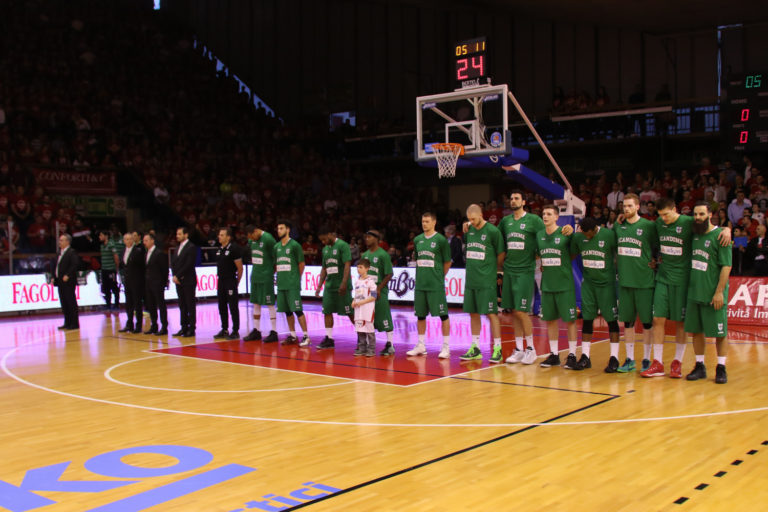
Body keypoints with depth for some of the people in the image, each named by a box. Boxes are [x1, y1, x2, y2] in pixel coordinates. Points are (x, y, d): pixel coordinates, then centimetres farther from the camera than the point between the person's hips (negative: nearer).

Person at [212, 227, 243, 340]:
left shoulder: (234, 248, -11)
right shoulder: (219, 249, 11)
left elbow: (240, 268, -10)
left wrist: (236, 282, -5)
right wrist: (219, 279, 15)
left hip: (230, 281, -8)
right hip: (221, 281, 8)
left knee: (233, 307, -3)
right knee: (222, 307, 11)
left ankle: (235, 331, 3)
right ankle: (224, 330, 20)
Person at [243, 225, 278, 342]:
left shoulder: (268, 239, -16)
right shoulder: (252, 240, 8)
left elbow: (276, 258, -12)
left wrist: (271, 272, -7)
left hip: (266, 277, -8)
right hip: (255, 276, 8)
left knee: (269, 304, -3)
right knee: (256, 303, 12)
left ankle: (274, 332, 3)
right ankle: (256, 331, 20)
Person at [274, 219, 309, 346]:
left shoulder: (295, 245, -6)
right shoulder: (276, 247, 12)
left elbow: (301, 264, -1)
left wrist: (296, 278, 3)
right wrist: (280, 276, 12)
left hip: (293, 284, -6)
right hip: (281, 284, 6)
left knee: (297, 310, -9)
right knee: (287, 311, 9)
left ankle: (306, 336, -3)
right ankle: (292, 336, 17)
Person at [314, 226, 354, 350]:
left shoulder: (343, 245, -10)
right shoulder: (325, 249, 14)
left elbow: (347, 265, -18)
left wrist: (344, 283, -25)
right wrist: (319, 286, 15)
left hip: (341, 286, -7)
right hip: (329, 286, 8)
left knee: (350, 312, -2)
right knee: (327, 311, 4)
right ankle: (329, 339, 10)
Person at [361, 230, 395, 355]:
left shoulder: (383, 254, -9)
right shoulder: (365, 255, 12)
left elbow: (389, 274, -11)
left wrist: (379, 289, -15)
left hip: (379, 292, -7)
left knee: (384, 318, -4)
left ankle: (390, 345, 4)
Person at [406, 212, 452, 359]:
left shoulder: (441, 240, -6)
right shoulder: (417, 240, 10)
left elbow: (447, 262, 0)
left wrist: (439, 276, 5)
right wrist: (422, 275, 12)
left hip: (436, 285, -6)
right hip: (420, 284, 6)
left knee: (443, 314, -3)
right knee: (420, 315, 11)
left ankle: (446, 347, 3)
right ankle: (420, 346, 21)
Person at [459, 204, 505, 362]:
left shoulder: (492, 231, -8)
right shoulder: (470, 230, 9)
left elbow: (501, 254, -1)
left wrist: (492, 269, 7)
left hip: (486, 281, -6)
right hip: (470, 279, 6)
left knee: (491, 313, -4)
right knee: (473, 313, 9)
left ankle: (497, 349, 2)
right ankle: (475, 349, 17)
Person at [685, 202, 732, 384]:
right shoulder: (694, 235, 10)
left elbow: (726, 266, -13)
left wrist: (719, 292, -17)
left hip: (713, 295, -6)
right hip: (694, 292, 6)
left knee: (720, 333, 2)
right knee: (696, 331, 10)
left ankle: (721, 369, 12)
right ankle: (699, 367, 20)